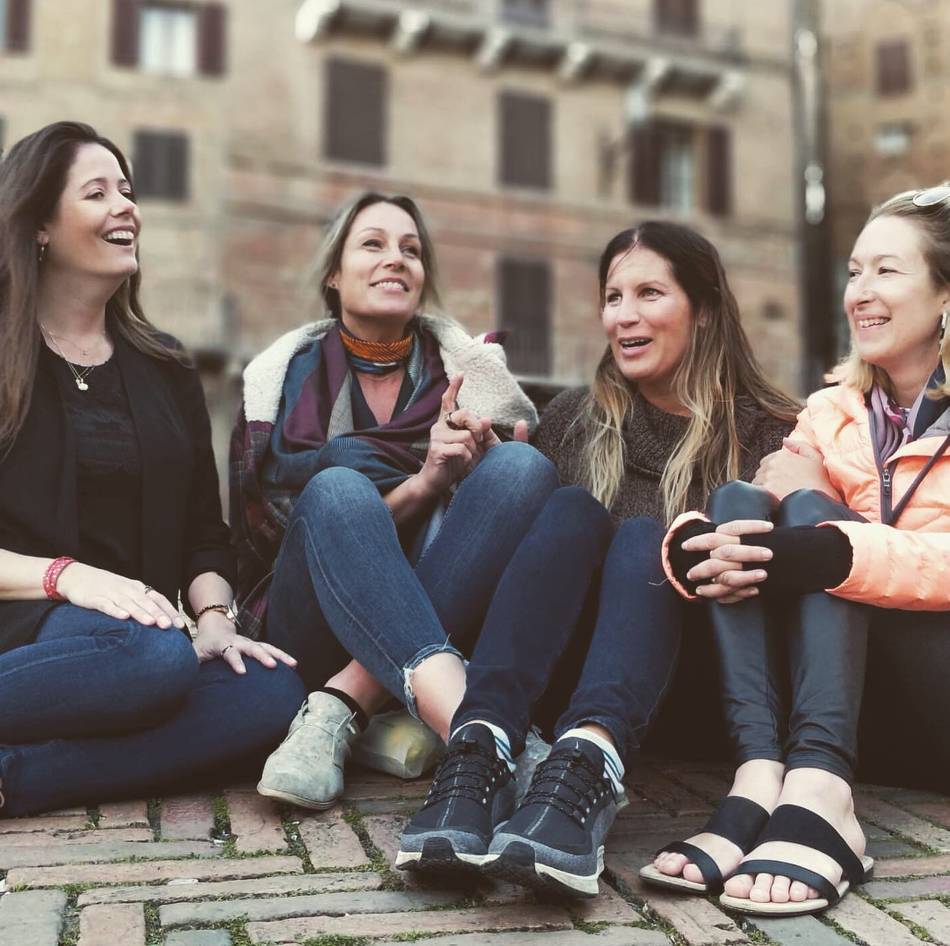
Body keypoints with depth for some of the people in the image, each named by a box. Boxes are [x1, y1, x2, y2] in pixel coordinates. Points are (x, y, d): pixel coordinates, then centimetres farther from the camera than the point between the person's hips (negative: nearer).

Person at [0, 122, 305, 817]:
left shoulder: (164, 370, 18)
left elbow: (203, 532, 13)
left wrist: (214, 616, -8)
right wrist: (65, 575, -19)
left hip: (133, 625, 5)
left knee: (272, 693, -27)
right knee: (157, 656, -37)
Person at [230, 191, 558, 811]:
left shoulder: (469, 367, 11)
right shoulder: (287, 376, 6)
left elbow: (521, 493, 7)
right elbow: (267, 531, -4)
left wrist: (479, 462, -18)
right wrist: (423, 484, -19)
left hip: (447, 621, 2)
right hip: (314, 633, -1)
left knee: (524, 465, -23)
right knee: (338, 488, -31)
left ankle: (342, 712, -30)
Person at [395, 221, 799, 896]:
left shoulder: (765, 433, 5)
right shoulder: (574, 421, 12)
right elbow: (518, 531, 11)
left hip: (683, 681, -1)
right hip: (563, 681, 2)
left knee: (642, 536, -27)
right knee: (574, 510, -23)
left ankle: (586, 766, -54)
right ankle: (480, 752, -45)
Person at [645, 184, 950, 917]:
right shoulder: (833, 413, 13)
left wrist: (827, 550, -37)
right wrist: (693, 549, -27)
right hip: (869, 715, 4)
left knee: (809, 514, -23)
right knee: (739, 503, -17)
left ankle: (816, 796, -42)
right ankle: (761, 785, -36)